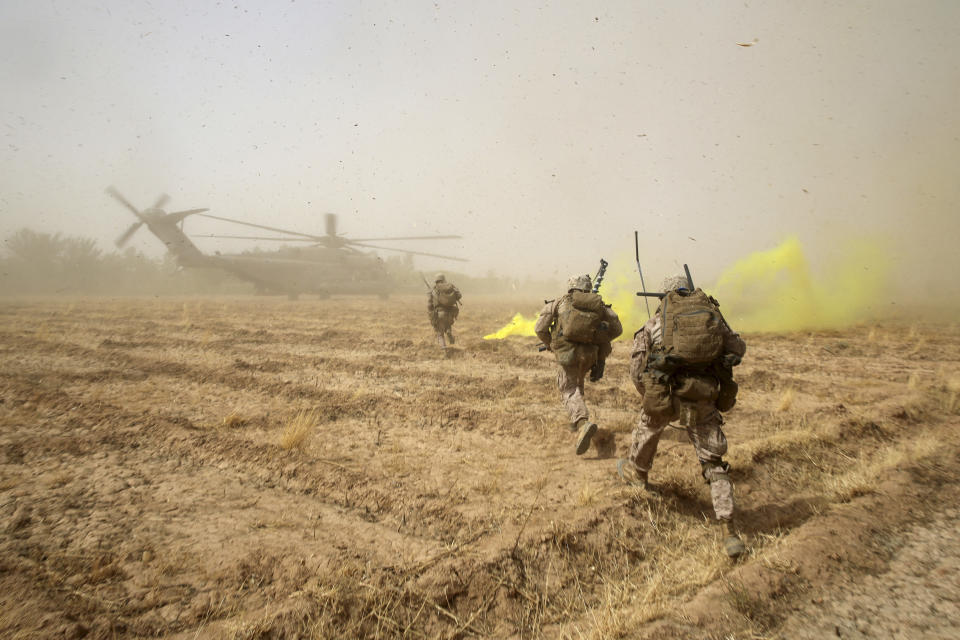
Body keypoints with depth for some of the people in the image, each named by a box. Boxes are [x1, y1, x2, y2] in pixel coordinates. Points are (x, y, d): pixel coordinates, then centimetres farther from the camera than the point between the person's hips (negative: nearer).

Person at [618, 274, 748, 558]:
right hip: (704, 400, 1)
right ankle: (730, 533, 7)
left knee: (649, 424, 32)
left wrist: (649, 394, 23)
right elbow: (737, 349, 18)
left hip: (667, 395, -1)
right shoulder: (713, 314, 10)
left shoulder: (655, 321, 8)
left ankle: (636, 471, 54)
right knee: (714, 464, 10)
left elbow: (637, 367, 8)